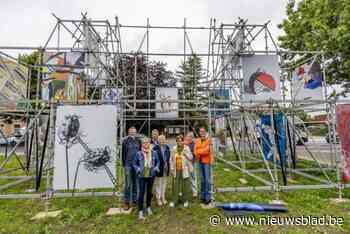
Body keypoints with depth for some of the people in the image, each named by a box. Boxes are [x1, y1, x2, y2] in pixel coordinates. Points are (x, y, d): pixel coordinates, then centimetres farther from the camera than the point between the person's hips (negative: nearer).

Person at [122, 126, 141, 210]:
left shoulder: (138, 141, 5)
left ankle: (134, 199, 27)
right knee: (128, 184, 1)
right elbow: (123, 153, 1)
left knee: (136, 183, 13)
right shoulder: (125, 141, -3)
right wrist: (124, 164, -1)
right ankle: (126, 202, 14)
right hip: (128, 165, -3)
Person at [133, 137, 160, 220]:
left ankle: (148, 207, 38)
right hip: (142, 176, -2)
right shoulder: (139, 153, -7)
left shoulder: (154, 153, -2)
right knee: (141, 193, -2)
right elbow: (134, 163, 5)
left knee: (149, 191, 17)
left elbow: (157, 161, 12)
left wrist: (156, 167, -4)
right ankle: (140, 211, 12)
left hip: (151, 175, 2)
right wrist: (138, 169, -10)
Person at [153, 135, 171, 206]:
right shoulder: (155, 148, -13)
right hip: (159, 168, -5)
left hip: (165, 168, 6)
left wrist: (167, 164, 7)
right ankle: (158, 198, 22)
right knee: (158, 183, 6)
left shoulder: (167, 147, 5)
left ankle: (163, 197, 32)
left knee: (164, 183, 17)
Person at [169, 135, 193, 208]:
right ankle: (174, 200, 23)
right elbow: (171, 159, 5)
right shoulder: (174, 149, 1)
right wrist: (171, 169, 2)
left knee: (185, 185, 8)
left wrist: (185, 152, -16)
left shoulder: (187, 148, -3)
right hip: (176, 170, 1)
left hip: (185, 170, -1)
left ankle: (185, 201, 26)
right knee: (175, 185, 6)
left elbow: (191, 158, -4)